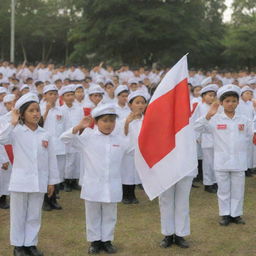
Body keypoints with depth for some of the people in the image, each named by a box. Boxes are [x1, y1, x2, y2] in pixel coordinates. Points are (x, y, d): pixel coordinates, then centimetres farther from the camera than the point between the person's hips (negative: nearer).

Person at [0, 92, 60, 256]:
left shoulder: (45, 135, 2)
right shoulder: (16, 132, -5)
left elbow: (52, 159, 6)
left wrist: (52, 181, 6)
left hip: (39, 182, 2)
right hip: (20, 181, -2)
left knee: (34, 216, 11)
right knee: (18, 215, 8)